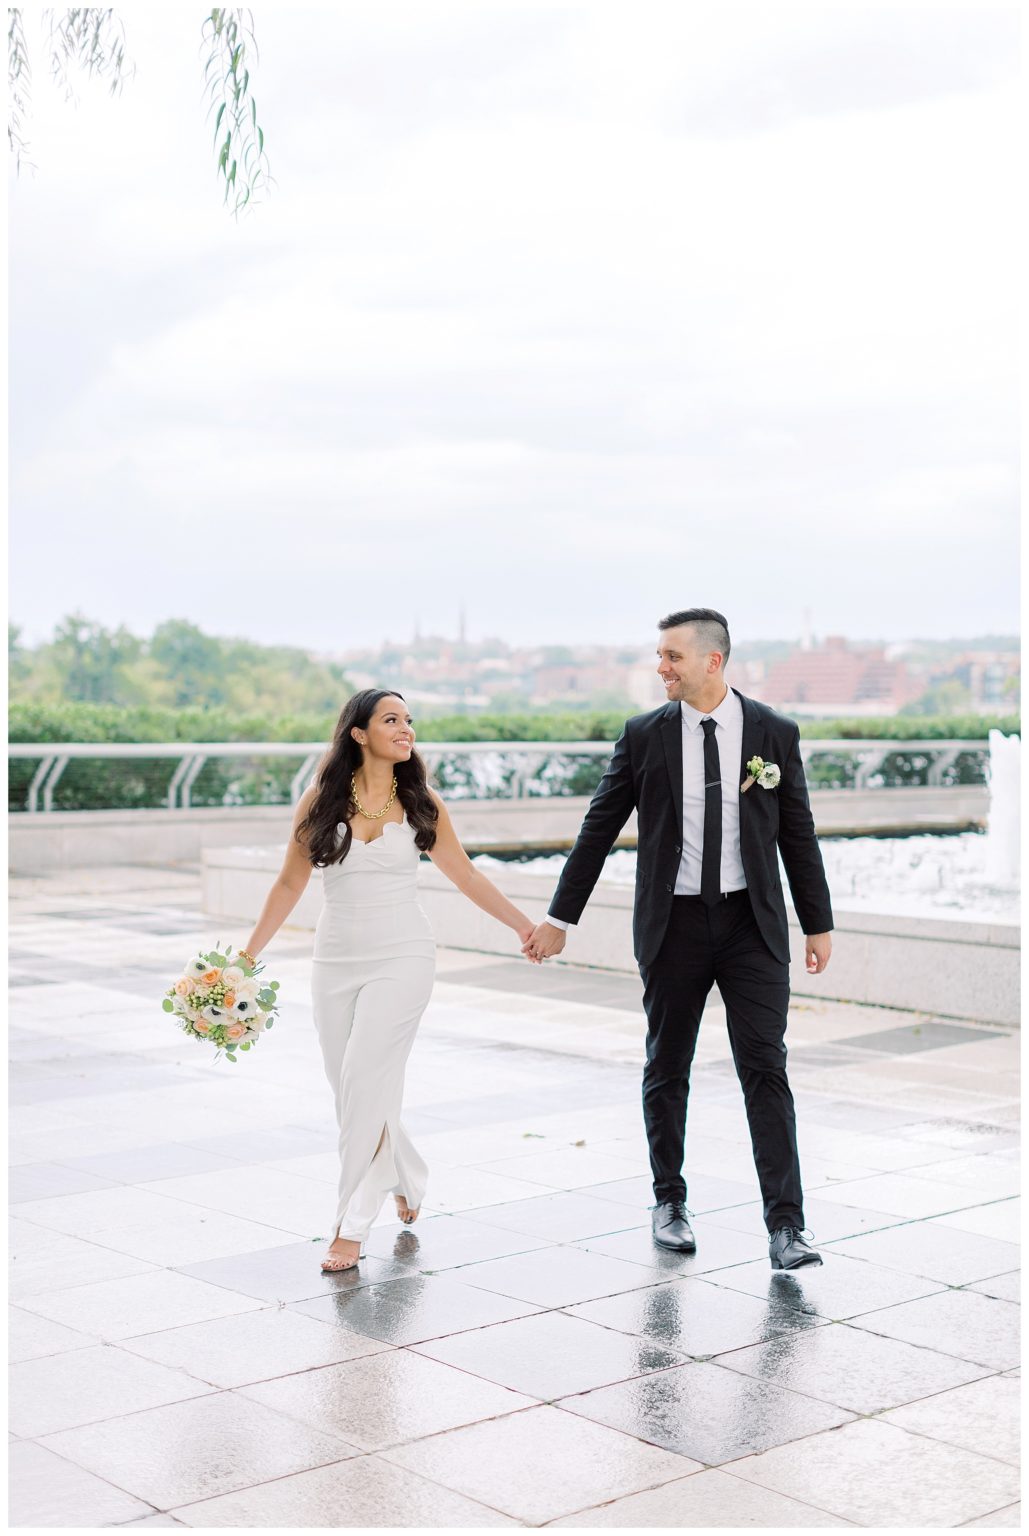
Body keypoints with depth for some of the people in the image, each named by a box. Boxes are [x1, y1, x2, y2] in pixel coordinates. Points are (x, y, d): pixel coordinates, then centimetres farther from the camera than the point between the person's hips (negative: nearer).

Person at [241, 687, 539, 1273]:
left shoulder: (421, 802, 0)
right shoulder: (321, 799, 0)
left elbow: (465, 874, 10)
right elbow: (291, 883, 7)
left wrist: (526, 924, 8)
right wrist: (248, 955, 5)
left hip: (403, 957, -2)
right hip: (337, 961, 2)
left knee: (365, 1078, -14)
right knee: (350, 1087, 7)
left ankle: (353, 1226, -5)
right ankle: (408, 1178, 36)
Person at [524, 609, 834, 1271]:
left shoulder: (774, 732, 1)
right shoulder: (644, 736, 1)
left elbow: (798, 834, 7)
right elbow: (599, 829, 6)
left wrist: (819, 923, 8)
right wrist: (560, 918, 6)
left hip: (752, 923, -1)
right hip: (673, 924, 1)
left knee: (765, 1068, -6)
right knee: (667, 1069, 9)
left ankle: (786, 1225, -5)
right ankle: (670, 1202, 26)